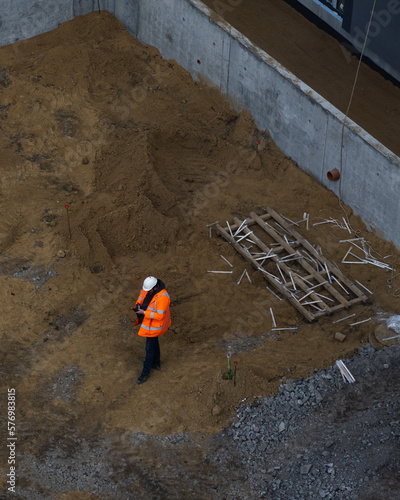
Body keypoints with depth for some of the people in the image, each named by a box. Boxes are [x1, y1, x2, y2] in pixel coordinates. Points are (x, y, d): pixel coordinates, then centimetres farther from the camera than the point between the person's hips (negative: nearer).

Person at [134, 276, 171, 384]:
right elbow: (142, 293, 7)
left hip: (155, 325, -9)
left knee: (150, 347, 9)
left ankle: (145, 372, 30)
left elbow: (159, 316, -35)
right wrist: (138, 303, -11)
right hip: (148, 319, 9)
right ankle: (156, 363, 53)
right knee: (154, 341, 29)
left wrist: (144, 313, -32)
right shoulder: (149, 286, -14)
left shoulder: (162, 297, -39)